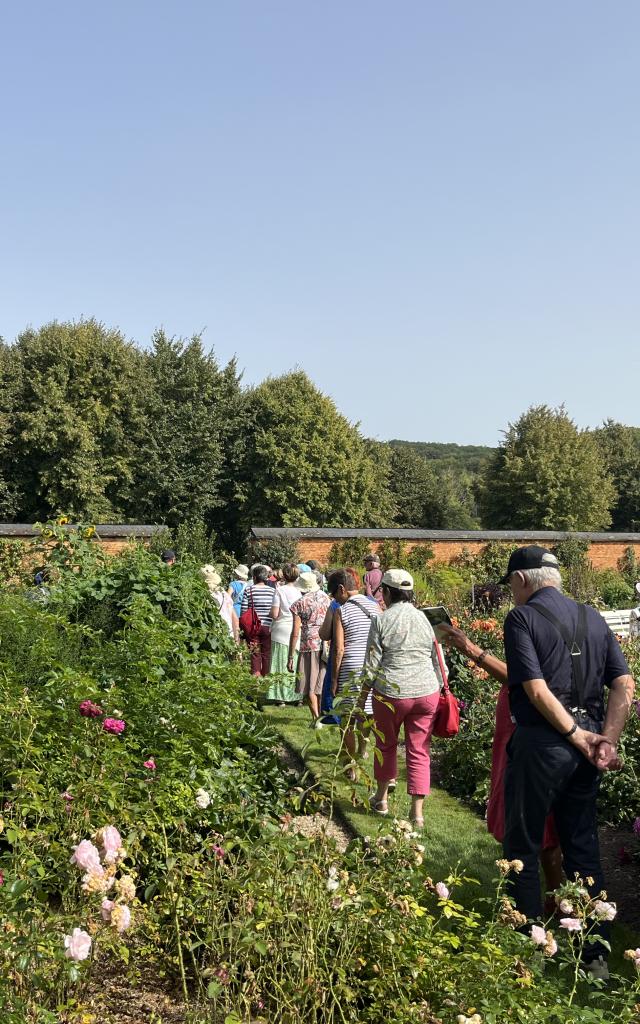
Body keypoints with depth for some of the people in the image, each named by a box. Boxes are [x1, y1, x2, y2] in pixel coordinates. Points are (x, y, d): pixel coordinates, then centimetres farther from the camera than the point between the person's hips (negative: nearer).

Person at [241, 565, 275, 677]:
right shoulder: (272, 590, -2)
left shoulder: (248, 590, -5)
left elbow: (244, 610, -5)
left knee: (255, 654, 7)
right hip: (268, 626, 1)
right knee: (267, 654, 10)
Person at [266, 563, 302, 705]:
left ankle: (281, 696, 3)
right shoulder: (300, 591, 1)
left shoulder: (280, 590, -7)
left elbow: (274, 614, -10)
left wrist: (271, 610, 10)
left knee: (281, 665, 3)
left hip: (282, 632, -3)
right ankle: (296, 696, 13)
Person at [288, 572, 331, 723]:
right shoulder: (325, 598, 5)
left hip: (309, 645, -4)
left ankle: (316, 717, 5)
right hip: (326, 644, 4)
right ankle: (322, 713, 25)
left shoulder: (299, 604, -7)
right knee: (321, 682, 17)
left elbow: (295, 633, -9)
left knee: (309, 686, 7)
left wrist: (291, 657, -5)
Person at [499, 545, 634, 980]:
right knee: (584, 847, 17)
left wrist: (578, 736, -12)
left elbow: (536, 688, -18)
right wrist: (606, 739, -4)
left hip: (541, 743, -6)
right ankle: (596, 953, 26)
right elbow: (624, 683, 3)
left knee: (523, 847, 9)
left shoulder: (522, 618, -9)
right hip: (585, 747, 6)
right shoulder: (593, 617, 10)